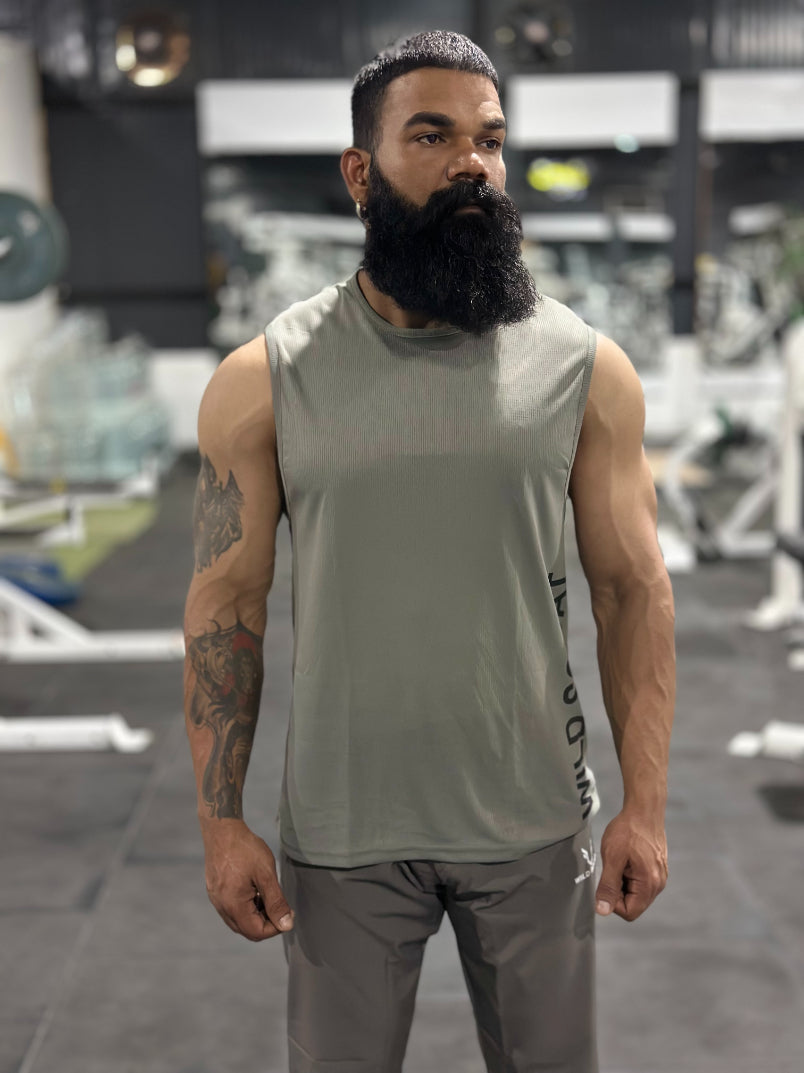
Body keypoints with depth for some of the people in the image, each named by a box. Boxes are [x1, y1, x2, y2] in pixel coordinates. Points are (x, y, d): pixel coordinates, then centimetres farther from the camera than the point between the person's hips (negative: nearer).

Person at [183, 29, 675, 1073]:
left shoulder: (587, 367, -3)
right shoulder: (264, 379, -5)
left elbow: (633, 589, 0)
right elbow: (227, 604, -2)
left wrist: (646, 805, -3)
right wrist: (221, 824, -4)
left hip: (534, 821, 1)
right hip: (342, 830, 0)